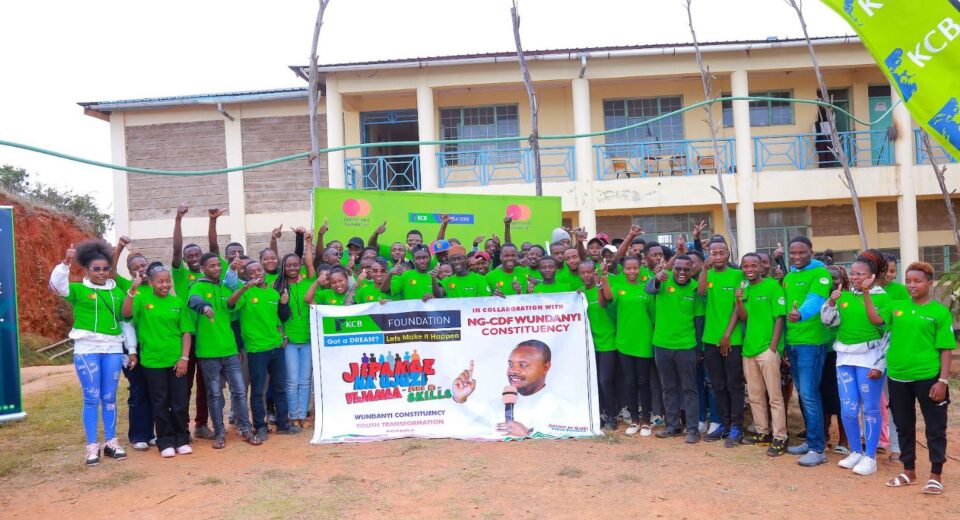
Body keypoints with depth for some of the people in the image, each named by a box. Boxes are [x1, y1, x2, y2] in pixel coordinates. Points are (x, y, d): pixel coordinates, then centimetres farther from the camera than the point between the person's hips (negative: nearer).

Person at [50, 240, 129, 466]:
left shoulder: (117, 292, 12)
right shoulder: (79, 290, 3)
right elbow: (56, 285, -17)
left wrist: (132, 350, 10)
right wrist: (65, 263, -32)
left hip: (113, 349, 3)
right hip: (87, 349, -3)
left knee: (109, 397, 9)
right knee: (91, 398, 0)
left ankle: (111, 442, 18)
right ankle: (92, 446, 8)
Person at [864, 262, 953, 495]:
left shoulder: (940, 311, -4)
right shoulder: (896, 306, 8)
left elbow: (946, 349, -6)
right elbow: (876, 319, -7)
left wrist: (943, 380, -11)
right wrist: (866, 293, -11)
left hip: (928, 377, -4)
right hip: (898, 377, 4)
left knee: (935, 427, 6)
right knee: (904, 426, 14)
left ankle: (936, 475, 18)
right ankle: (909, 471, 27)